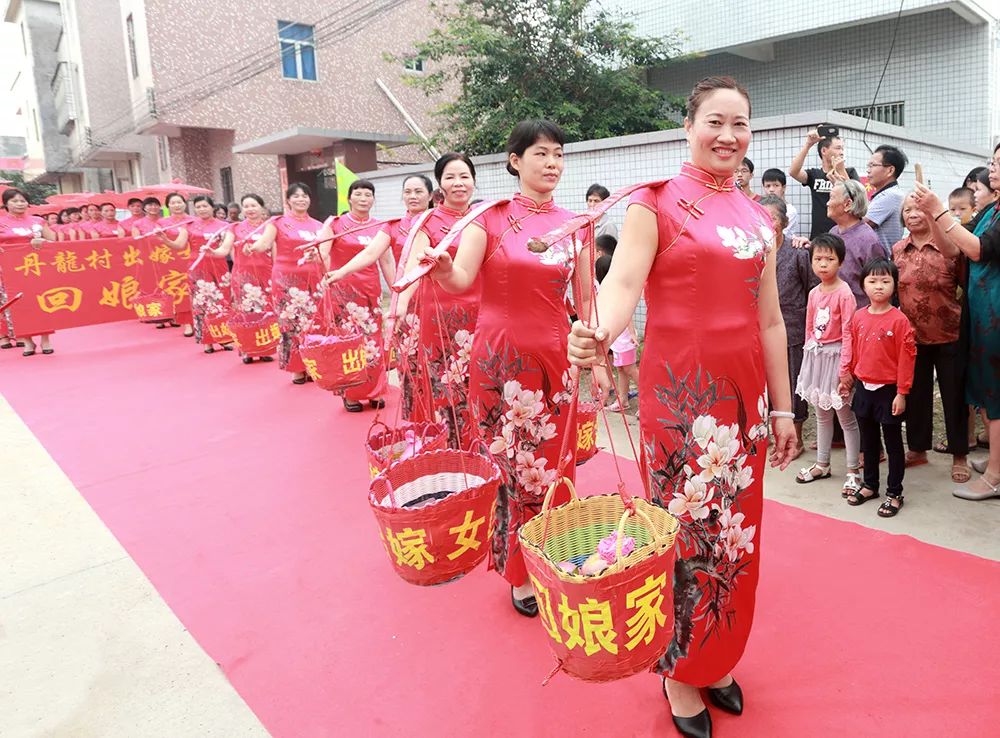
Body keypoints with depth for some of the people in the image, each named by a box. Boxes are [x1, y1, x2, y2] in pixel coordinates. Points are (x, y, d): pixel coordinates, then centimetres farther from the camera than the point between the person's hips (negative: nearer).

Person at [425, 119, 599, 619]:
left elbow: (585, 300, 10)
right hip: (500, 358, -3)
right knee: (510, 465, 4)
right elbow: (460, 280, -15)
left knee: (553, 465, 8)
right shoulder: (490, 217, -2)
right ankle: (520, 574, 21)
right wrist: (441, 267, -37)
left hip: (554, 358, 3)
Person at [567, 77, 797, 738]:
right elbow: (624, 279, -21)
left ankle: (717, 659, 34)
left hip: (745, 388, 6)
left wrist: (783, 407, 13)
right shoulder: (656, 202, -4)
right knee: (687, 526, 4)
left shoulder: (758, 218, 12)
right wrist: (598, 335, -42)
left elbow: (770, 319, 13)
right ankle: (679, 671, 25)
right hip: (679, 391, -6)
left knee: (737, 529, 13)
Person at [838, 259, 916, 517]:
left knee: (893, 442, 7)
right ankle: (870, 485, 32)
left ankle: (895, 493, 18)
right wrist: (847, 377, 14)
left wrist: (901, 393, -13)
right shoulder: (858, 317, 2)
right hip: (863, 388, 5)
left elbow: (906, 358, -13)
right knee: (868, 440, 17)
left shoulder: (899, 320, -14)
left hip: (888, 390, -5)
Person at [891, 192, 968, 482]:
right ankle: (917, 448, 29)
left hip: (949, 336, -3)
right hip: (913, 336, 4)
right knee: (916, 394, 14)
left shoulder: (948, 246, -10)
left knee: (954, 395, 6)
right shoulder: (897, 250, 2)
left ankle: (959, 456, 20)